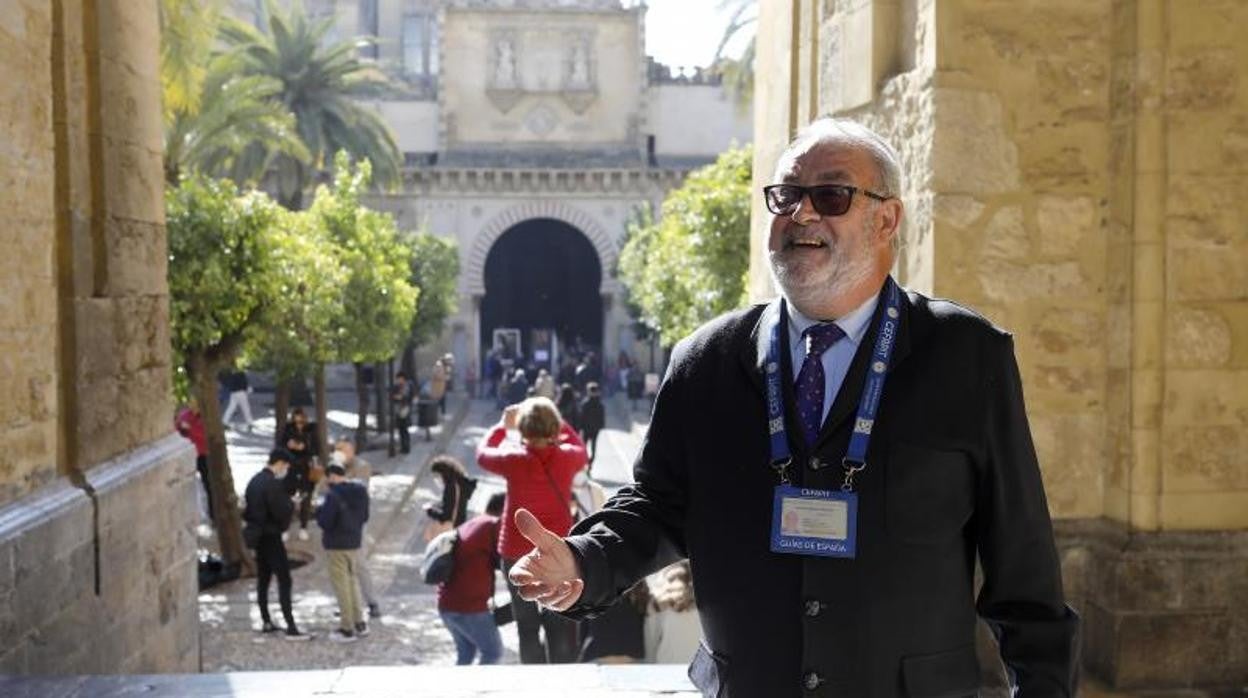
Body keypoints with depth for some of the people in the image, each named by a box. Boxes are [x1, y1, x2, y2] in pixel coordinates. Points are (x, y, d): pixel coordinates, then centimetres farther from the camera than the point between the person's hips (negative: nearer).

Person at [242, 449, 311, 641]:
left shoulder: (254, 481, 10)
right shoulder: (273, 483, -20)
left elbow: (248, 510, 15)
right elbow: (281, 512, -22)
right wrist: (291, 504, -6)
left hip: (258, 536, 10)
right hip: (271, 536, -10)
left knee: (263, 579, 15)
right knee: (284, 581, -8)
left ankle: (266, 622, 23)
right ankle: (291, 628, -10)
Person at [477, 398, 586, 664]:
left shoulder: (515, 459, -17)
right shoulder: (567, 457, -12)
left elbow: (482, 453, 4)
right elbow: (581, 451, 13)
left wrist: (502, 425, 16)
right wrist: (558, 423, 15)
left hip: (518, 554, -1)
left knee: (528, 625, 12)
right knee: (561, 625, 12)